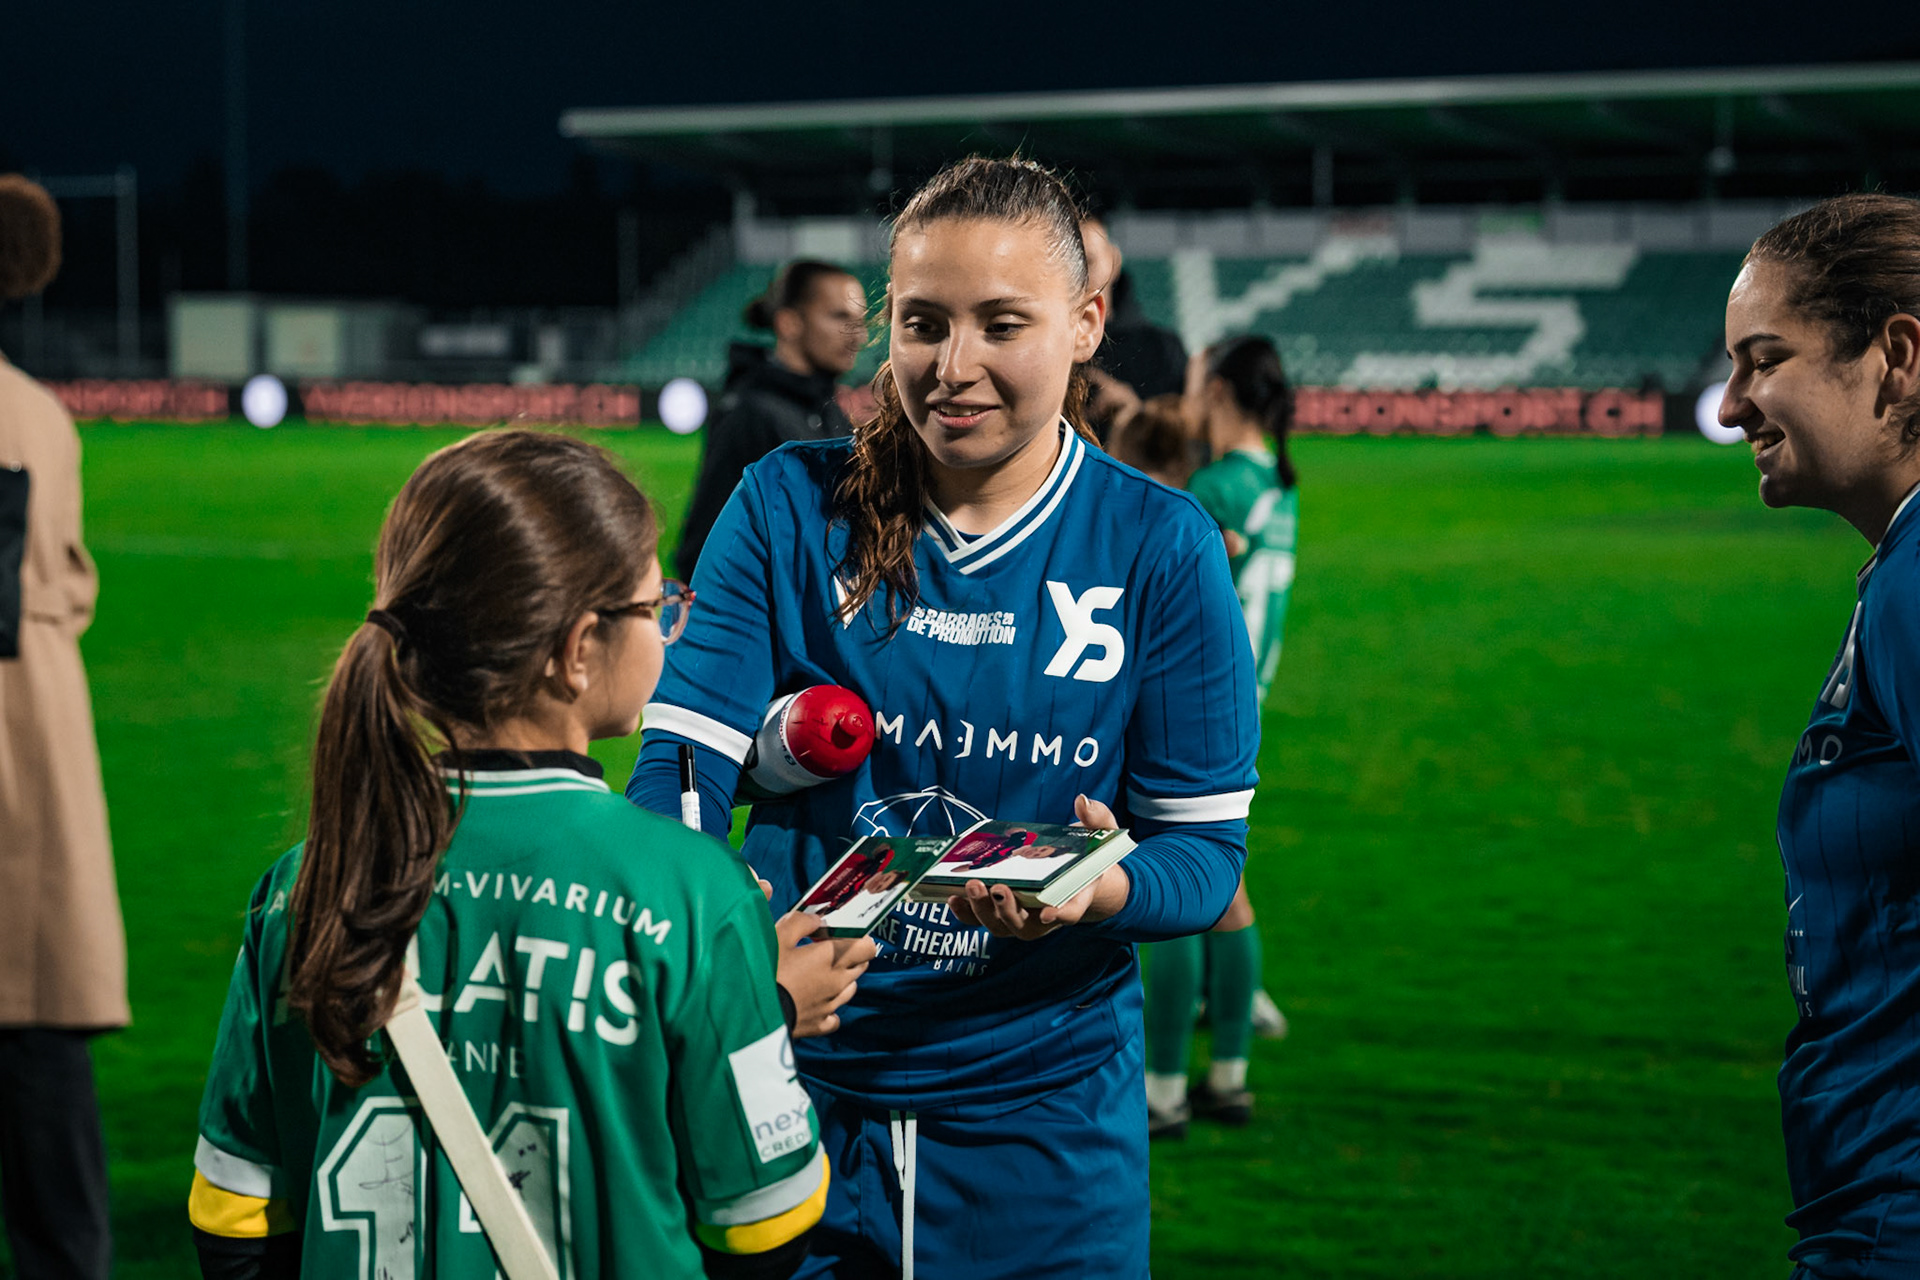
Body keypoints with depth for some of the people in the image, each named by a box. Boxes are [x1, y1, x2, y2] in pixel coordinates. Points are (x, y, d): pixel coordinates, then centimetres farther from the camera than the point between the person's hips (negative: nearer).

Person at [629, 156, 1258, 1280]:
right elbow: (682, 766, -8)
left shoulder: (1161, 547, -4)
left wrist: (1103, 887, -26)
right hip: (791, 1077, 0)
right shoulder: (791, 508, -2)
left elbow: (1207, 849, -3)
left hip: (1044, 1110, 0)